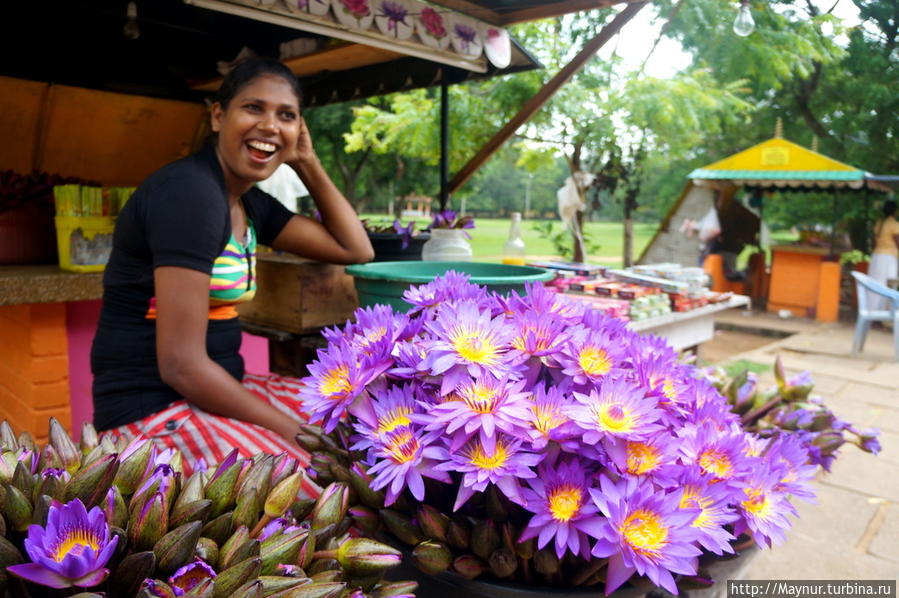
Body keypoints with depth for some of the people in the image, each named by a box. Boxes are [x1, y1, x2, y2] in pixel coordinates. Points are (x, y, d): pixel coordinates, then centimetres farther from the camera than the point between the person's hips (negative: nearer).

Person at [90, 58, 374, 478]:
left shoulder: (250, 203, 8)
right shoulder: (190, 191, -18)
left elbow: (356, 250, 11)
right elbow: (181, 364, -22)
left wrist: (307, 162, 7)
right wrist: (294, 433, -17)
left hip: (209, 392, 9)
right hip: (155, 410, -9)